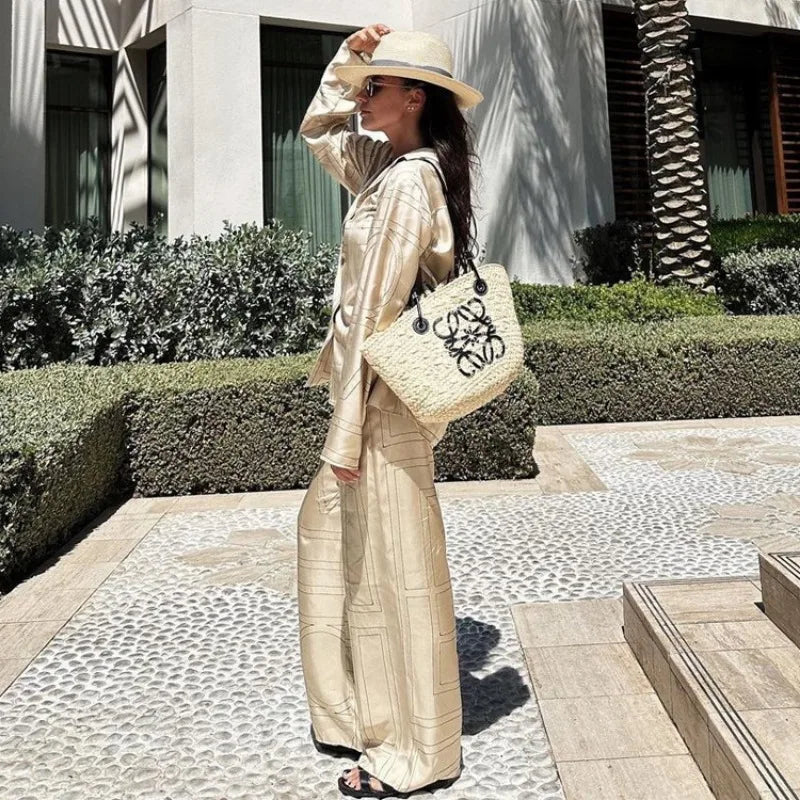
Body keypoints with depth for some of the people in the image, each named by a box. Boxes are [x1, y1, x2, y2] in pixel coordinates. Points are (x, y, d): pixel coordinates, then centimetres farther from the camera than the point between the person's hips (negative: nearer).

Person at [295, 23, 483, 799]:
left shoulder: (408, 181, -17)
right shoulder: (389, 164, 12)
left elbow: (376, 312, -21)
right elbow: (315, 129, 28)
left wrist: (346, 434, -19)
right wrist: (346, 57, 12)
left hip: (386, 394, -10)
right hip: (375, 384, 10)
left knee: (392, 565, 1)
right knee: (329, 531, 21)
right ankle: (365, 708, 38)